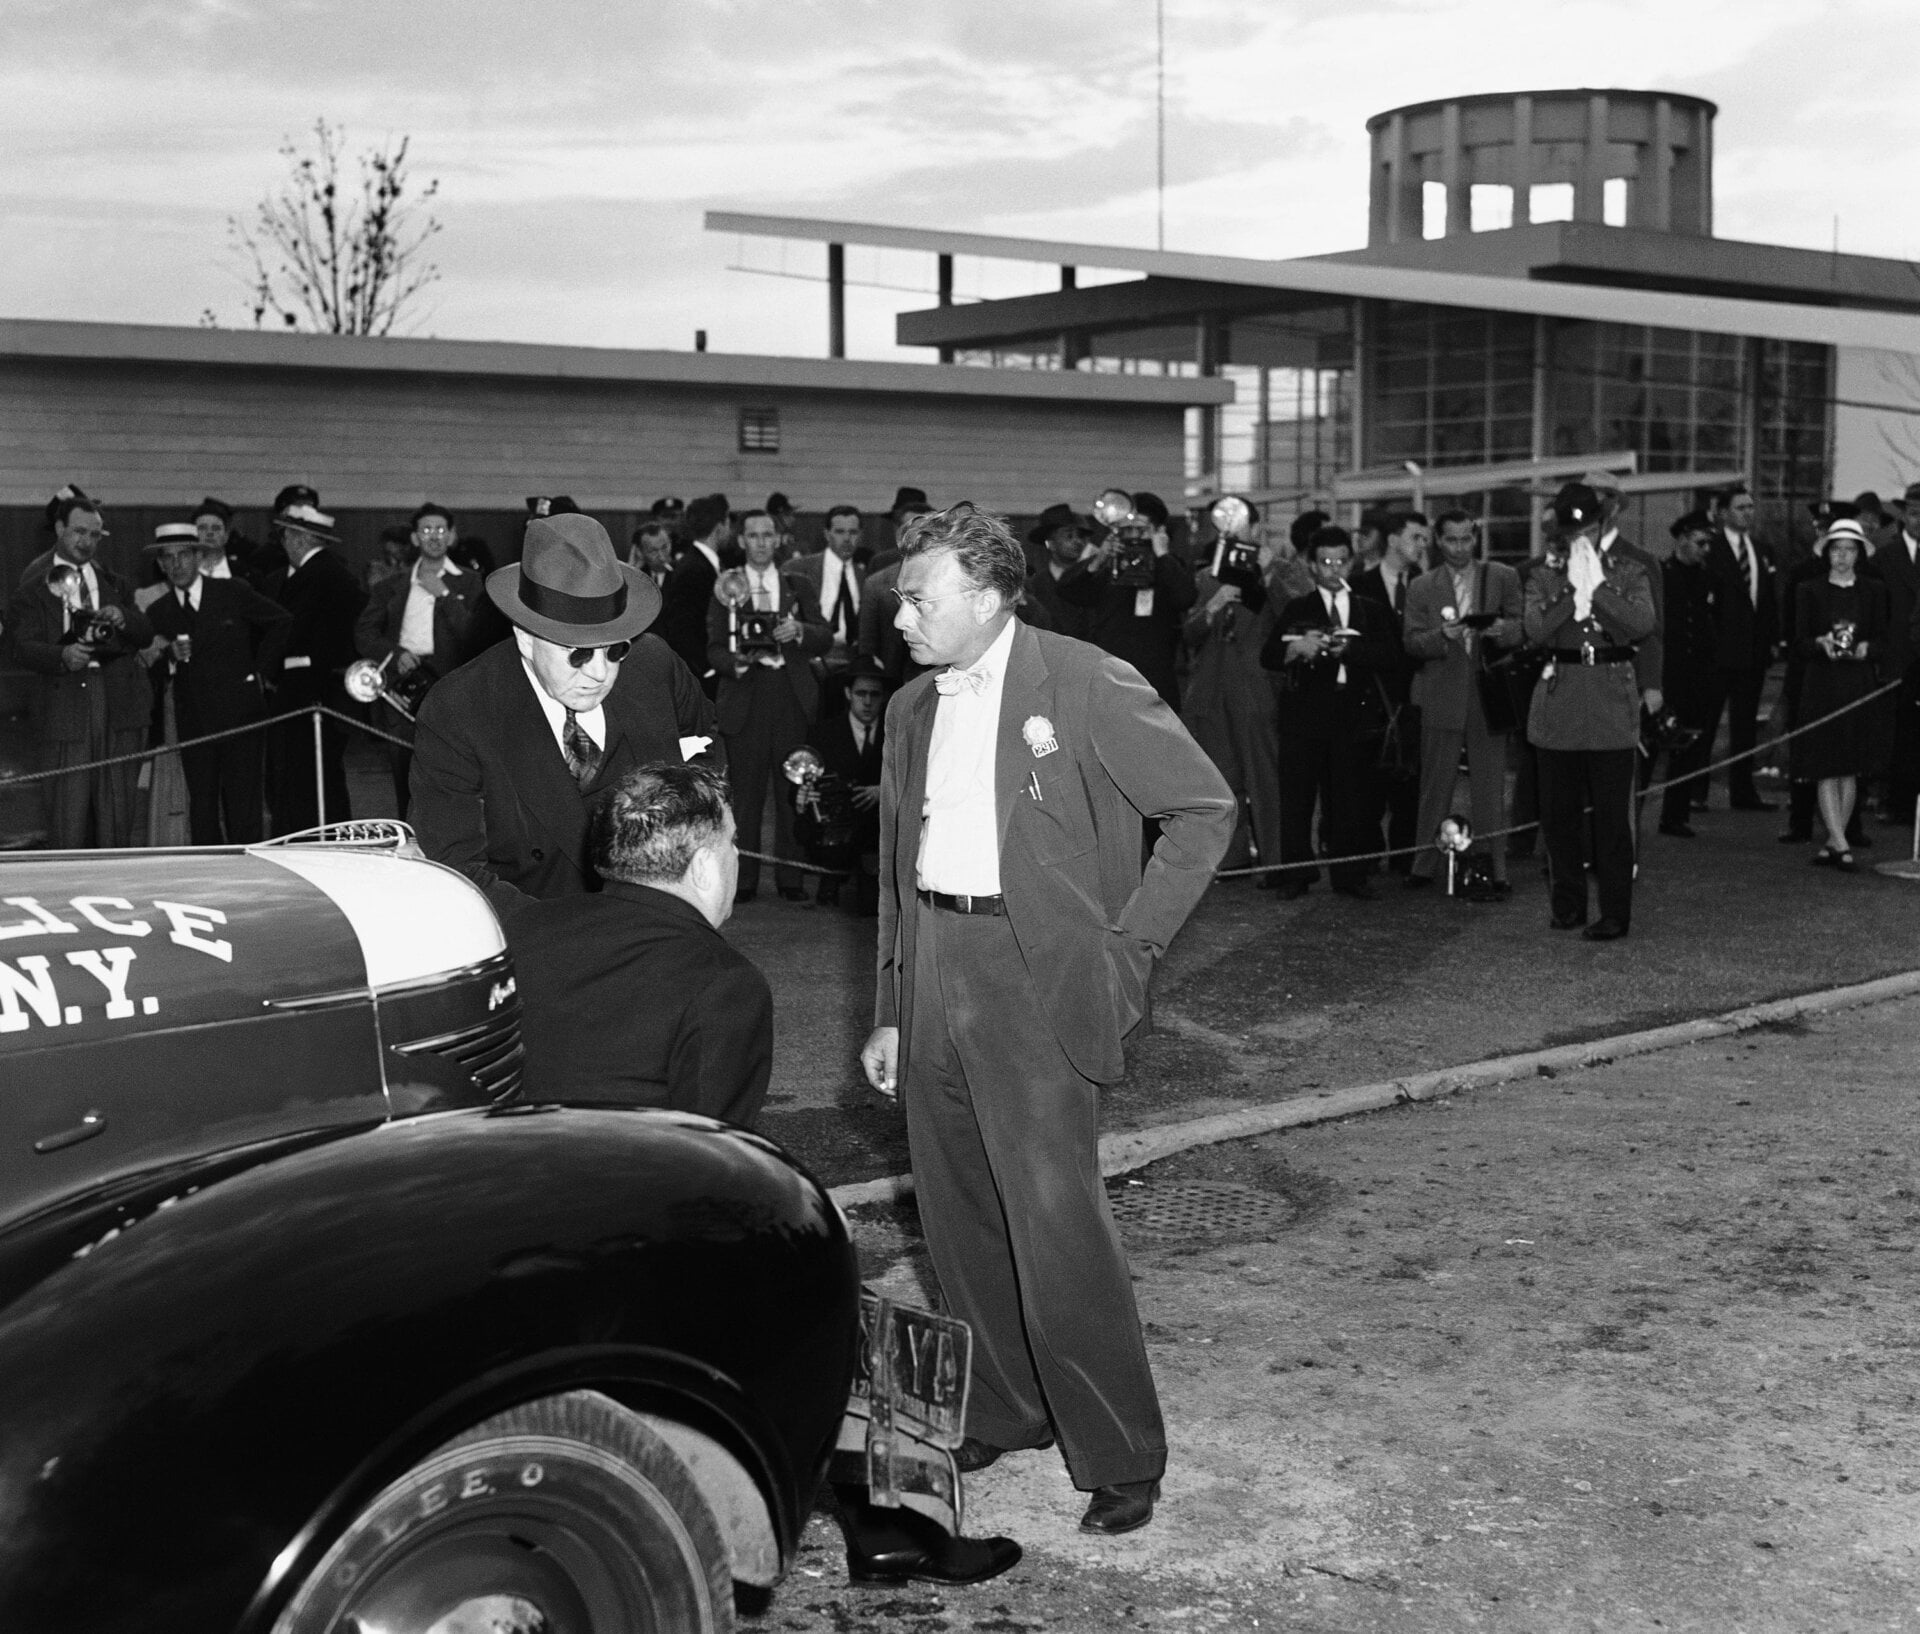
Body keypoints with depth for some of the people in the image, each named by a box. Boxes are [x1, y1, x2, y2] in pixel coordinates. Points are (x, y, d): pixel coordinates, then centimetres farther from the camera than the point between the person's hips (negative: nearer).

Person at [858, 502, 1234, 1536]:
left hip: (1033, 978, -7)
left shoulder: (1087, 686, -7)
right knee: (958, 1217, 12)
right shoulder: (912, 710, 14)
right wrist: (889, 1014, 17)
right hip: (932, 974, 7)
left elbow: (1204, 806, -5)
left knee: (1056, 1223, -8)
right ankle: (1004, 1412, 30)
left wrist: (1128, 946, -8)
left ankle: (1120, 1459, 5)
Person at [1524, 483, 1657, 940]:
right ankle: (1568, 903, 21)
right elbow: (1536, 630, -11)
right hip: (1559, 704, 2)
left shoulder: (1627, 572, 4)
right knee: (1558, 812, 7)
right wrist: (1572, 588, -17)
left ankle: (1615, 913, 3)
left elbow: (1642, 623, -14)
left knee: (1612, 814, -3)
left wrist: (1598, 585, -16)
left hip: (1611, 704, -2)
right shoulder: (1545, 577, 6)